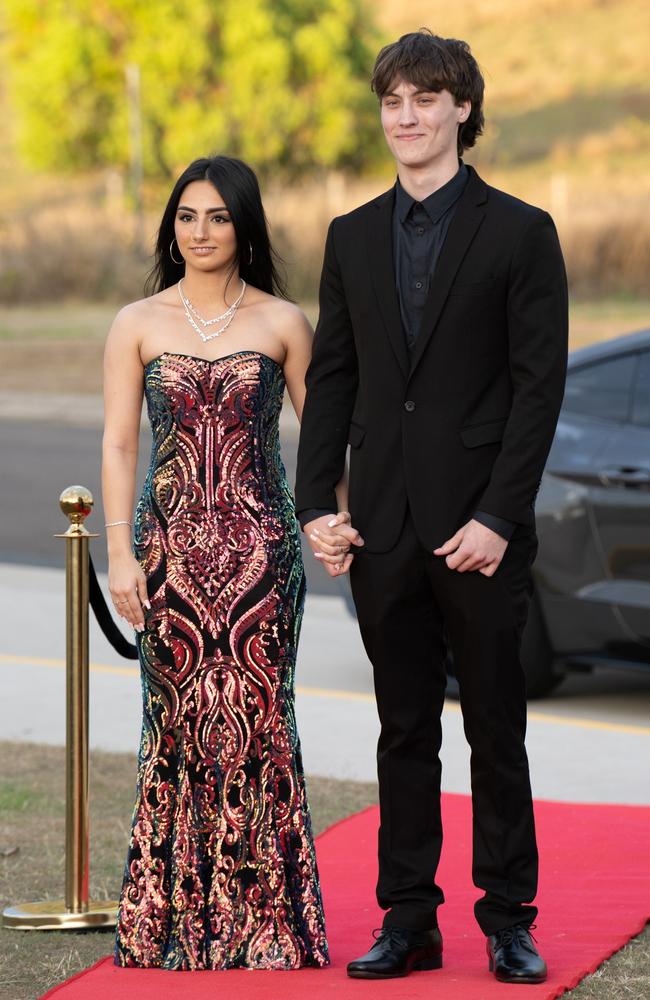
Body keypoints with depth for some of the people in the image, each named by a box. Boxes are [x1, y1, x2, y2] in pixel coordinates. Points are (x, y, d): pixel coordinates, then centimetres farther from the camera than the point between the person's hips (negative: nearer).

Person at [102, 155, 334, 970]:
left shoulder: (282, 323, 4)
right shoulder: (138, 324, 5)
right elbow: (118, 443, 2)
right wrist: (120, 553, -5)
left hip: (258, 543, 0)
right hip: (171, 540, 1)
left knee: (256, 714, -3)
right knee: (178, 715, 2)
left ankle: (261, 917, 4)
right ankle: (177, 913, 10)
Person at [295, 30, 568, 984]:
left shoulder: (521, 232, -2)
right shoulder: (353, 237, 11)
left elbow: (540, 385, -7)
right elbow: (331, 380, 11)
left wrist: (498, 517, -14)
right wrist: (316, 504, 0)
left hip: (480, 524, -4)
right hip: (383, 527, 4)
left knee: (497, 728, 3)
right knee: (405, 729, 8)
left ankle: (509, 921, 11)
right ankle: (409, 922, 14)